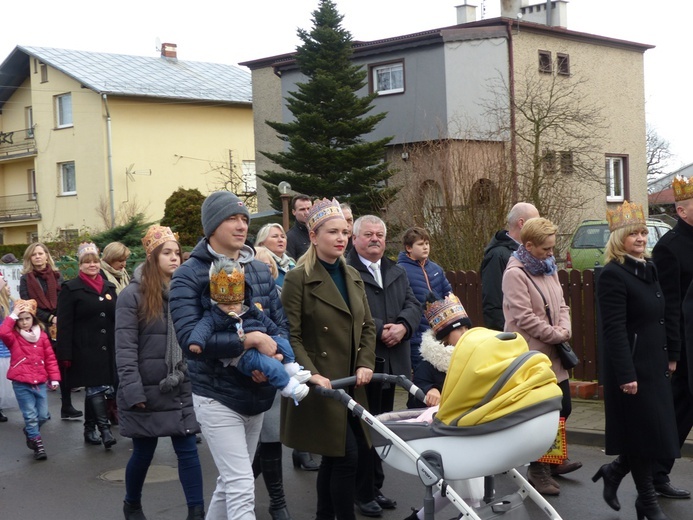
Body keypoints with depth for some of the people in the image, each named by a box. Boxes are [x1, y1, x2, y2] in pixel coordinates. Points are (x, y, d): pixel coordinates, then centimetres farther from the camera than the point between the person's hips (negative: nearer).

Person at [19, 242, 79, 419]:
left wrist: (58, 321, -9)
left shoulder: (57, 276, 13)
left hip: (59, 327, 2)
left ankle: (66, 407, 5)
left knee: (64, 366, 0)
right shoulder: (26, 279, 6)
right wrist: (50, 318, -12)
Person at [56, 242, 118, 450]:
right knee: (96, 389, -11)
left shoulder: (109, 287, 14)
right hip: (85, 350, -5)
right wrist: (66, 354, -13)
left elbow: (116, 319, 19)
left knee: (93, 390, 11)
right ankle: (104, 430, -13)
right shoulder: (71, 289, -2)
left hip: (107, 349, 5)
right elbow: (64, 324, -7)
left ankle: (90, 430, 19)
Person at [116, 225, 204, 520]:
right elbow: (125, 348, -13)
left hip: (180, 388, 4)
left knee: (188, 449, 0)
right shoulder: (133, 295, -8)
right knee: (143, 452, 9)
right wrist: (133, 391, -18)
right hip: (147, 390, -4)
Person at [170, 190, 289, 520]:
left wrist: (275, 357, -16)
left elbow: (282, 325, 6)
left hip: (257, 392, 6)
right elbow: (189, 337, -21)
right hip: (216, 396, -6)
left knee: (231, 483, 18)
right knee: (242, 490, -10)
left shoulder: (261, 271, 8)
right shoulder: (189, 275, -9)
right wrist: (251, 340, -25)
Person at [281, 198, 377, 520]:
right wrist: (311, 374, -21)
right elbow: (291, 336, -12)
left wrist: (366, 364, 0)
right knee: (346, 456, -8)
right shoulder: (298, 279, -8)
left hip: (350, 383, 7)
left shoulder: (352, 276, 14)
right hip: (321, 385, -7)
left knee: (334, 457, 12)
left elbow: (367, 326, 14)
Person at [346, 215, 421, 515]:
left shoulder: (398, 273, 16)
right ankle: (364, 493, 12)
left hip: (391, 362, 7)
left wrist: (402, 326, -11)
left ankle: (376, 487, 26)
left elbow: (413, 305, 8)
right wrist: (379, 330, -19)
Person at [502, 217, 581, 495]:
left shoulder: (548, 269, 13)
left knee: (563, 407, 13)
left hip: (553, 354, 8)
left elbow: (561, 304, 17)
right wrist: (556, 335, -11)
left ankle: (552, 460, 33)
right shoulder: (515, 274, -14)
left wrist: (565, 329, -2)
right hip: (531, 355, -8)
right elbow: (524, 317, -19)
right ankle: (538, 471, 13)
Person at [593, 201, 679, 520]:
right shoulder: (613, 275, -15)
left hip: (655, 365, 8)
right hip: (632, 367, -8)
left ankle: (613, 472, 30)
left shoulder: (649, 270, 13)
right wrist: (626, 375, -22)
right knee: (643, 433, 1)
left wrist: (669, 357, 17)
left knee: (656, 431, 11)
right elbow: (614, 330, -20)